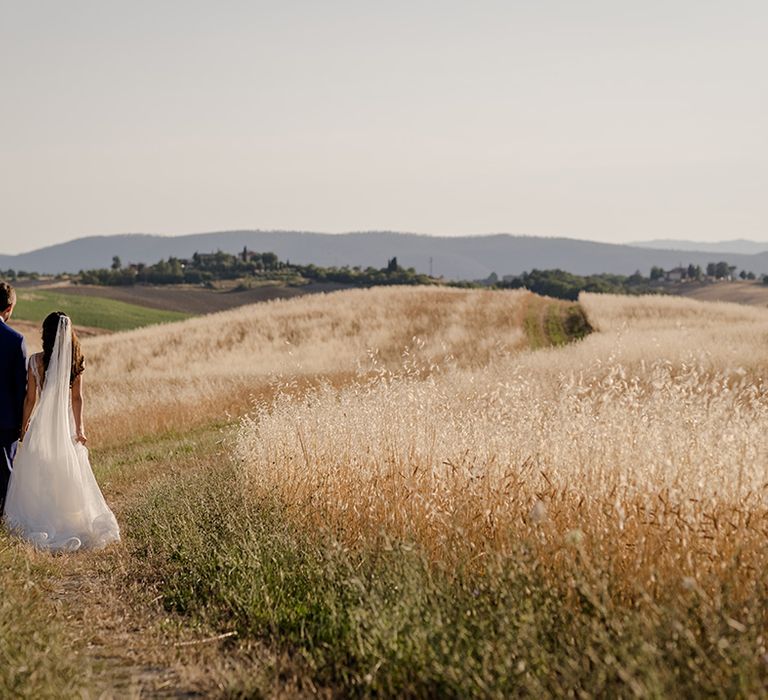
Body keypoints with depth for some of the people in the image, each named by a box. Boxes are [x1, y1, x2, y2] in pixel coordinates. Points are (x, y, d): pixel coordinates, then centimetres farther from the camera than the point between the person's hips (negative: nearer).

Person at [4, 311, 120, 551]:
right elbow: (77, 398, -4)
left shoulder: (36, 361, -14)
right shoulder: (76, 361, -7)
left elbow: (30, 398, -8)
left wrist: (24, 425, 4)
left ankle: (37, 518, 15)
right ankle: (71, 519, 19)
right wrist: (79, 426, 4)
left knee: (38, 475, 11)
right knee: (68, 474, 13)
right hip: (67, 422, 3)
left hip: (43, 421, -2)